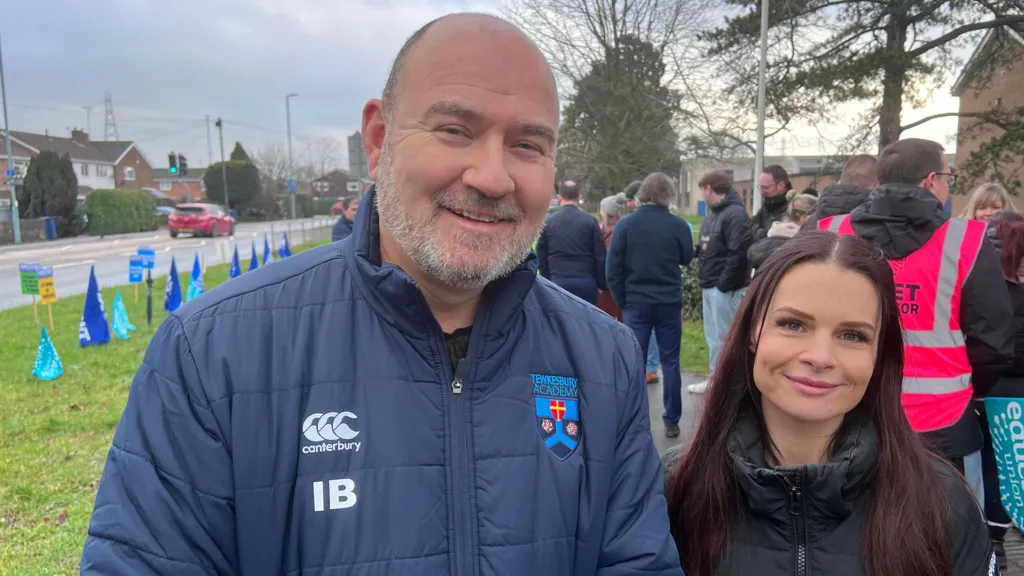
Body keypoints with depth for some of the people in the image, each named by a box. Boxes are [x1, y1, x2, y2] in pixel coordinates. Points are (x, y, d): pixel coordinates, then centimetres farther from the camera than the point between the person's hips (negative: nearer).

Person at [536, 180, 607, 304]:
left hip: (557, 282, 1)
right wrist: (602, 283, 7)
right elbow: (601, 256, -1)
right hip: (586, 283, -1)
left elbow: (541, 257, 8)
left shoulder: (548, 222, 5)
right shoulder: (590, 221, 1)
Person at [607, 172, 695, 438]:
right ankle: (671, 422, 14)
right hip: (669, 302, 0)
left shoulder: (626, 224, -8)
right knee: (670, 362, 9)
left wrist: (622, 301, 4)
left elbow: (613, 269, -6)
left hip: (636, 302, 0)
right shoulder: (678, 225, -8)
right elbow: (686, 258, 9)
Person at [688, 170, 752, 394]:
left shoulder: (735, 214, -15)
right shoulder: (712, 216, 15)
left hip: (726, 289, -9)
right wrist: (704, 282, 9)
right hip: (709, 288, 9)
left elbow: (739, 254, -22)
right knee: (713, 336, 15)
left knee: (723, 338, -3)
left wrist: (723, 284, -19)